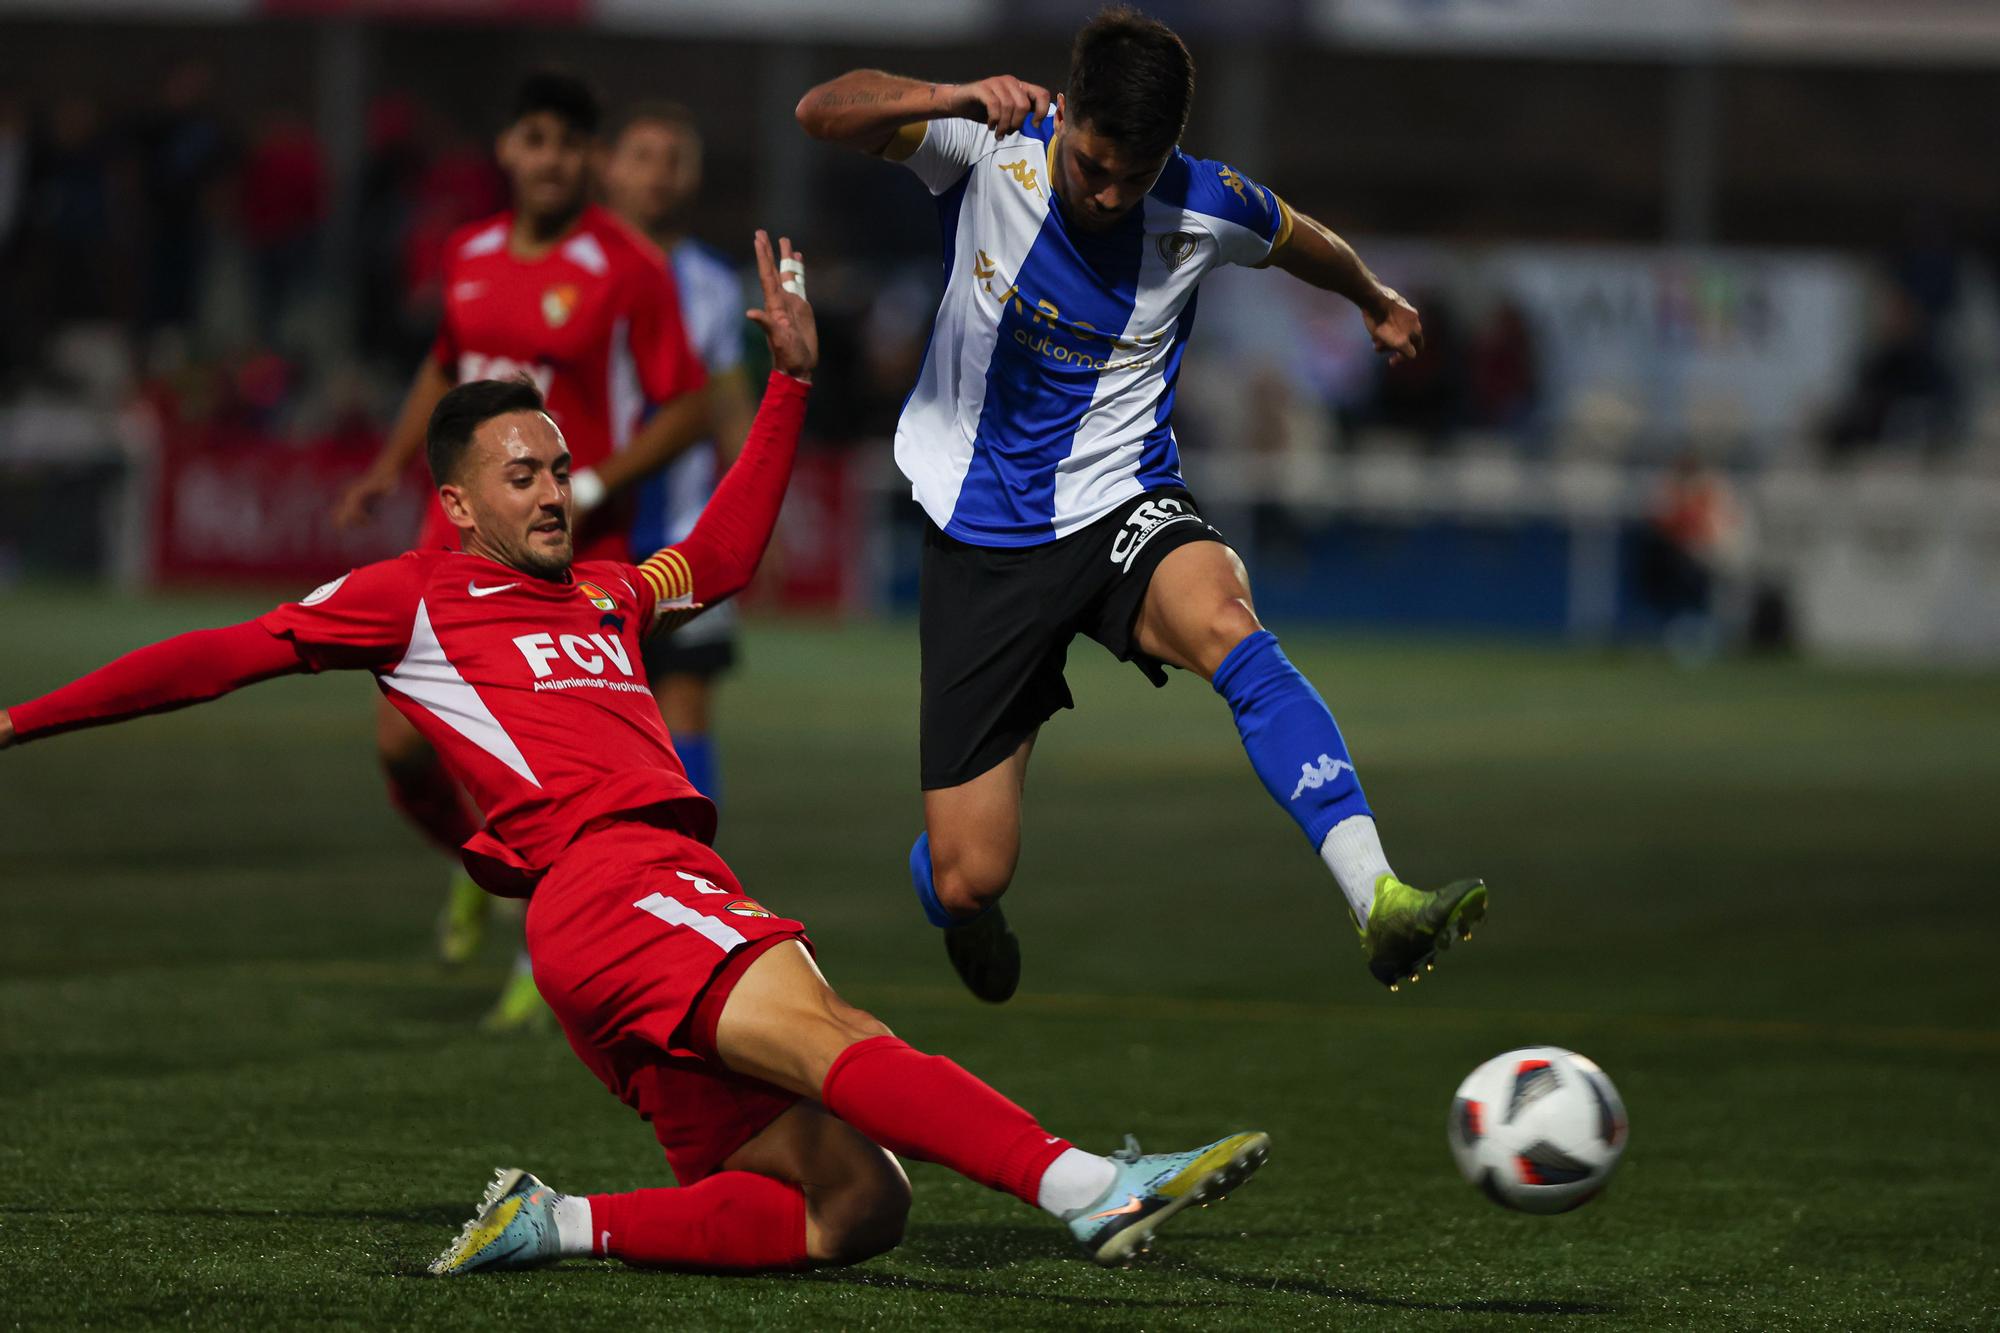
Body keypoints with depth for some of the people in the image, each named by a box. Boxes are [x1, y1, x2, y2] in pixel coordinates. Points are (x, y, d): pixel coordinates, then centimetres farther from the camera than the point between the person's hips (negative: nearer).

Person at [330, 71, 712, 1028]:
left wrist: (589, 489, -19)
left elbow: (688, 410, -9)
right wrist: (391, 465, 14)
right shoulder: (469, 255, 7)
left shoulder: (627, 270, -10)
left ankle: (545, 960, 13)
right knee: (402, 744, -3)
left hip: (571, 552, -5)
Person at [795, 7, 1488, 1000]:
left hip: (1119, 507, 0)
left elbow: (1302, 243, 16)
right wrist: (951, 98, -43)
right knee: (966, 879, -4)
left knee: (1225, 626, -38)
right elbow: (821, 113, -25)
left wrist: (1378, 305, 36)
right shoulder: (993, 148, -12)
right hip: (979, 537, 0)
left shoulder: (1208, 209, -8)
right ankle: (967, 919, 38)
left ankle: (1379, 902, -49)